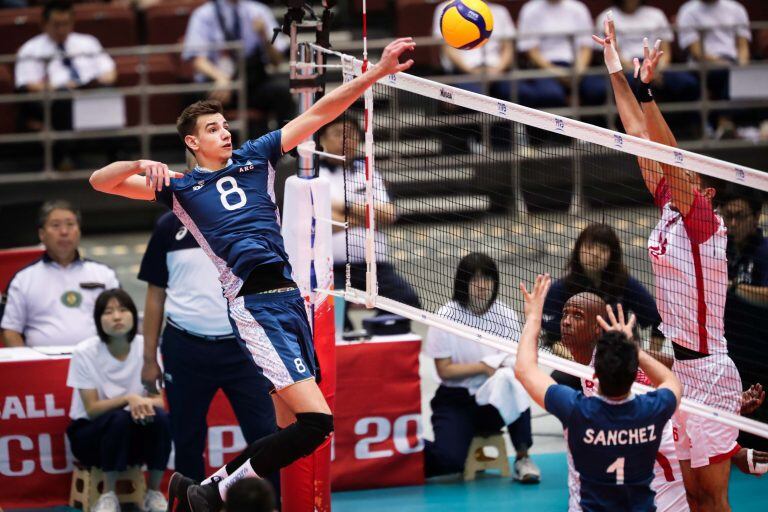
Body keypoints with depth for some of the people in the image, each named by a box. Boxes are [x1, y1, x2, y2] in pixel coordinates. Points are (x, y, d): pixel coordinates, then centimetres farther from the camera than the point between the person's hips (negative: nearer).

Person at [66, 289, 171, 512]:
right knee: (119, 419, -35)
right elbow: (92, 409, -16)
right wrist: (128, 399, -32)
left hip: (134, 434, 3)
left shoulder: (145, 347, -7)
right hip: (90, 431, -3)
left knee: (160, 418, -29)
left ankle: (154, 493, -14)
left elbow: (158, 400, -6)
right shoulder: (85, 352, -14)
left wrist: (144, 403, -30)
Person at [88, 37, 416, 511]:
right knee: (316, 420, -18)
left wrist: (379, 71, 5)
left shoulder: (256, 157, 17)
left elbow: (319, 113, 13)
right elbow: (100, 181, 4)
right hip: (256, 307, -6)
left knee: (287, 433, 8)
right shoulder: (180, 187, 7)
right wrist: (141, 165, -16)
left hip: (290, 297, 6)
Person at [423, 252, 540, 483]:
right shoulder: (446, 317, -8)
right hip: (455, 401, -3)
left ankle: (522, 458, -17)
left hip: (495, 402, 3)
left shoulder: (505, 315, -1)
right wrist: (484, 367, -20)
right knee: (449, 461, -27)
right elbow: (444, 370, -10)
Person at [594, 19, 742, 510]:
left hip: (708, 372, -8)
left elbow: (669, 154, -26)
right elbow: (641, 137, 10)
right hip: (679, 368, 8)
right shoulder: (669, 211, 8)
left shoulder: (703, 221, -12)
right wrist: (616, 70, 10)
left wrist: (645, 88, -34)